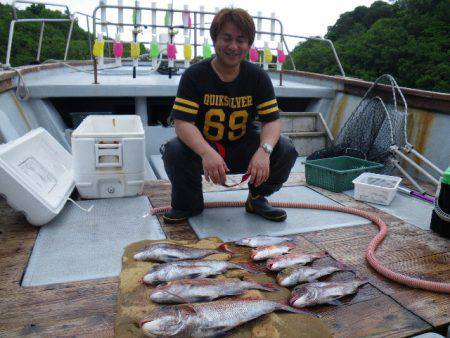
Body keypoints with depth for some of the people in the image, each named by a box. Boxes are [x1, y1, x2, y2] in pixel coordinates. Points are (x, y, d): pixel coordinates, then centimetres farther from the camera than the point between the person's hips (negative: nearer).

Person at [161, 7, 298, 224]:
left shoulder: (258, 77, -5)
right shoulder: (194, 75, -13)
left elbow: (272, 119, -11)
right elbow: (182, 122, -22)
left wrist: (264, 150, -34)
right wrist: (206, 153, -42)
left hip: (243, 148, 2)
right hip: (202, 147, -1)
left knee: (285, 149, -21)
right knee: (173, 150, -32)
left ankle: (257, 198, 6)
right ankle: (188, 203, -1)